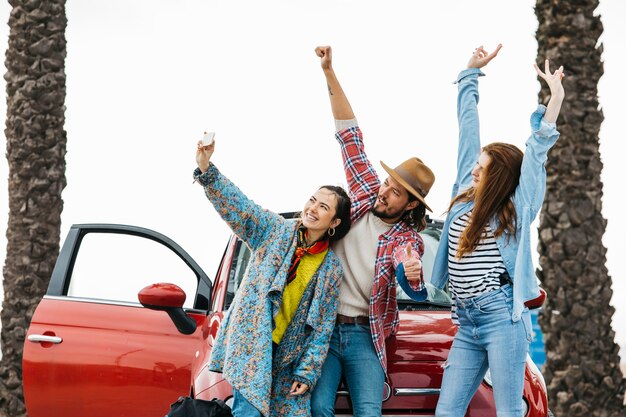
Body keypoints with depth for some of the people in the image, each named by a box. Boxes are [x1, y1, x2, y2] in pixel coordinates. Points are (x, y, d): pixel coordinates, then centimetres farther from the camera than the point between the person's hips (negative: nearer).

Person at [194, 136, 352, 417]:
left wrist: (307, 372, -1)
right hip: (251, 344, -3)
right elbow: (236, 206, -10)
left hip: (288, 357, 3)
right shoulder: (276, 230, 3)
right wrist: (206, 171, -26)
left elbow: (323, 326, 6)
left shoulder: (331, 268, 7)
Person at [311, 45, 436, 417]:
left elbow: (414, 288, -26)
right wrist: (329, 73, 2)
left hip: (364, 334, -2)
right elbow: (350, 134, 5)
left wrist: (413, 276, -52)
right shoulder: (367, 193, 3)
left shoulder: (407, 241, -6)